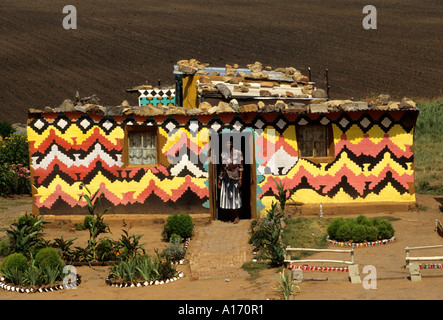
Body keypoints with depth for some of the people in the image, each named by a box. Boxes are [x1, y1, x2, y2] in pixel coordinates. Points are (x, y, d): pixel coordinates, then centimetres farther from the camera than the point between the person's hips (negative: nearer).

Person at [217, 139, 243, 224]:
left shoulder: (238, 153, -4)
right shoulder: (223, 154, 8)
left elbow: (241, 167, -5)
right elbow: (222, 168, 13)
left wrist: (240, 179, -12)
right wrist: (219, 180, 12)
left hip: (235, 177, -4)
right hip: (226, 178, 4)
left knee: (235, 196, -1)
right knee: (227, 196, 3)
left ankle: (236, 216, 10)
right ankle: (233, 216, 12)